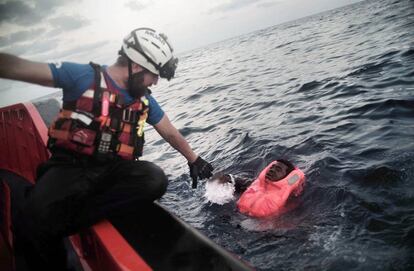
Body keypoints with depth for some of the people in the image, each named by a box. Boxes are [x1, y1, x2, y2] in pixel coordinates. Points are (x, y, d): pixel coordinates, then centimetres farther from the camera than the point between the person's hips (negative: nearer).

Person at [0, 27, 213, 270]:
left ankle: (60, 221, -22)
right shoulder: (83, 76, -6)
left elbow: (171, 134, 21)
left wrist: (194, 160, 27)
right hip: (71, 167, -4)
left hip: (114, 169, 5)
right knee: (34, 226, -32)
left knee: (156, 179, -28)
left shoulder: (145, 100, 10)